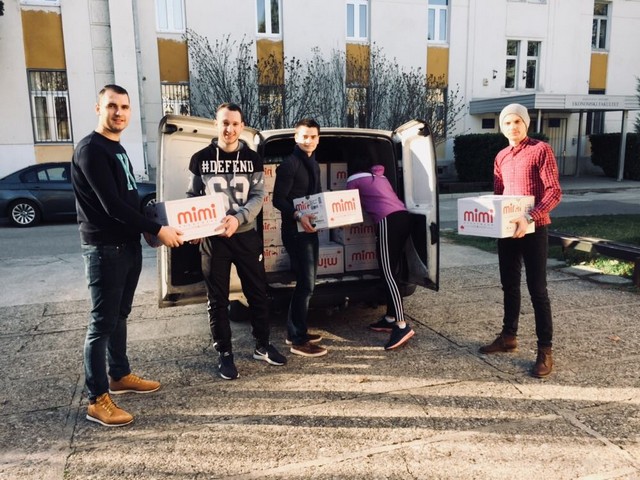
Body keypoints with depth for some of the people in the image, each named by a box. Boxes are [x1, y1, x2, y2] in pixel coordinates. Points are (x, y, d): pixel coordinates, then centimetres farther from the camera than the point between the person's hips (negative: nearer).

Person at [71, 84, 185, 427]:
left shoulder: (117, 149, 15)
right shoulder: (90, 149, -15)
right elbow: (112, 205, -22)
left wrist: (146, 230, 12)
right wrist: (157, 230, -19)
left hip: (129, 245, 9)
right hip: (104, 249, -9)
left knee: (120, 315, 18)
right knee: (102, 322, -3)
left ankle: (119, 376, 32)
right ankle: (97, 400, 7)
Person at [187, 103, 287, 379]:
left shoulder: (252, 159, 4)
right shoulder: (200, 159, 1)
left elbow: (258, 196, -3)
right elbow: (192, 197, 5)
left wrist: (238, 219, -20)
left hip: (246, 236, 1)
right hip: (213, 239, -1)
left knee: (258, 293, 9)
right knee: (217, 299, 5)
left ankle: (262, 346, 27)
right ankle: (225, 353, 20)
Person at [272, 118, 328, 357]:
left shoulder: (313, 165, 16)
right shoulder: (289, 164, -12)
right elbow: (278, 199, -17)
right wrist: (298, 216, -30)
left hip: (310, 229, 9)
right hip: (296, 231, -9)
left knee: (305, 282, 14)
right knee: (306, 284, -9)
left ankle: (295, 331, 25)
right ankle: (299, 340, 0)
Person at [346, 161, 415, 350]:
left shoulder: (354, 180, 12)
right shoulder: (380, 177, 30)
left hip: (388, 221, -8)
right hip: (403, 218, 8)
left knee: (388, 274, -11)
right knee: (391, 271, 12)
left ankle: (402, 326, -19)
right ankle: (390, 318, 16)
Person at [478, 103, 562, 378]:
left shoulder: (541, 150, -7)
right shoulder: (500, 157, 13)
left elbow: (554, 192, -14)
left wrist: (529, 218, -27)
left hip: (533, 229, -6)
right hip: (506, 230, 6)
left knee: (537, 289, -4)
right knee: (509, 286, 14)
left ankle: (545, 350, 3)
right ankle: (508, 337, 27)